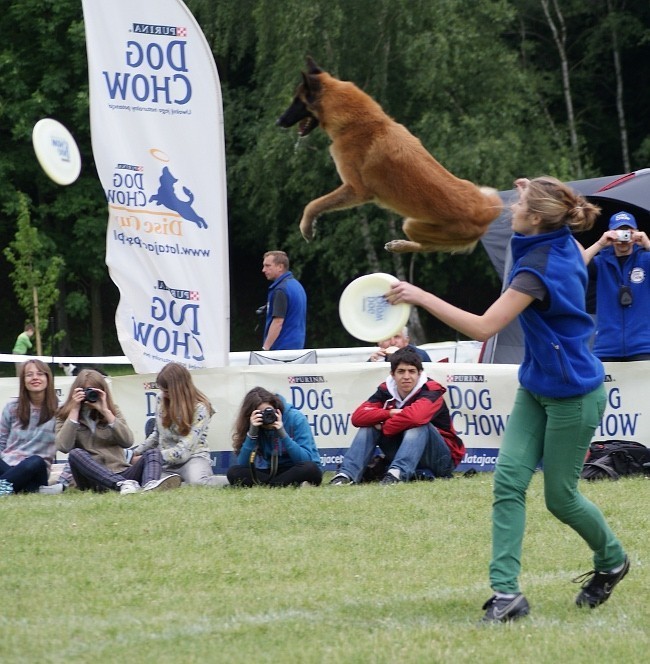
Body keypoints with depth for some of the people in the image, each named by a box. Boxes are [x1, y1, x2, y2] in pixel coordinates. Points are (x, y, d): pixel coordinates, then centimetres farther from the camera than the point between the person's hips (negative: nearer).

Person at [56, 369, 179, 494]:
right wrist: (75, 410, -6)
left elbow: (128, 441, -3)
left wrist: (105, 411, -6)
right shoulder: (65, 417, 11)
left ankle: (150, 484, -54)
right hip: (94, 481, -2)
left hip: (120, 473, 2)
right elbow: (63, 447, -10)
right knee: (75, 454, -29)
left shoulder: (113, 411, 15)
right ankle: (123, 484, -51)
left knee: (153, 454, -17)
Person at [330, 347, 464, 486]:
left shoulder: (431, 391, -17)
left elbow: (414, 416, -39)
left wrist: (384, 428, -22)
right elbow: (358, 417, -14)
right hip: (404, 456, 5)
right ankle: (347, 474, -27)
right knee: (369, 426, -10)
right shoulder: (386, 390, -1)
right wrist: (390, 413, -26)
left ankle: (396, 474, -50)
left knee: (418, 425, -32)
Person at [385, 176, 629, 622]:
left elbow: (483, 327, -33)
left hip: (572, 396, -9)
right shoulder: (565, 243, -1)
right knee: (508, 480, -5)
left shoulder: (538, 270, -28)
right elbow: (582, 263, 25)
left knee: (560, 497, 6)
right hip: (537, 390, 9)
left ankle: (612, 561, 34)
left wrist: (422, 297, -33)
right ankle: (507, 592, -11)